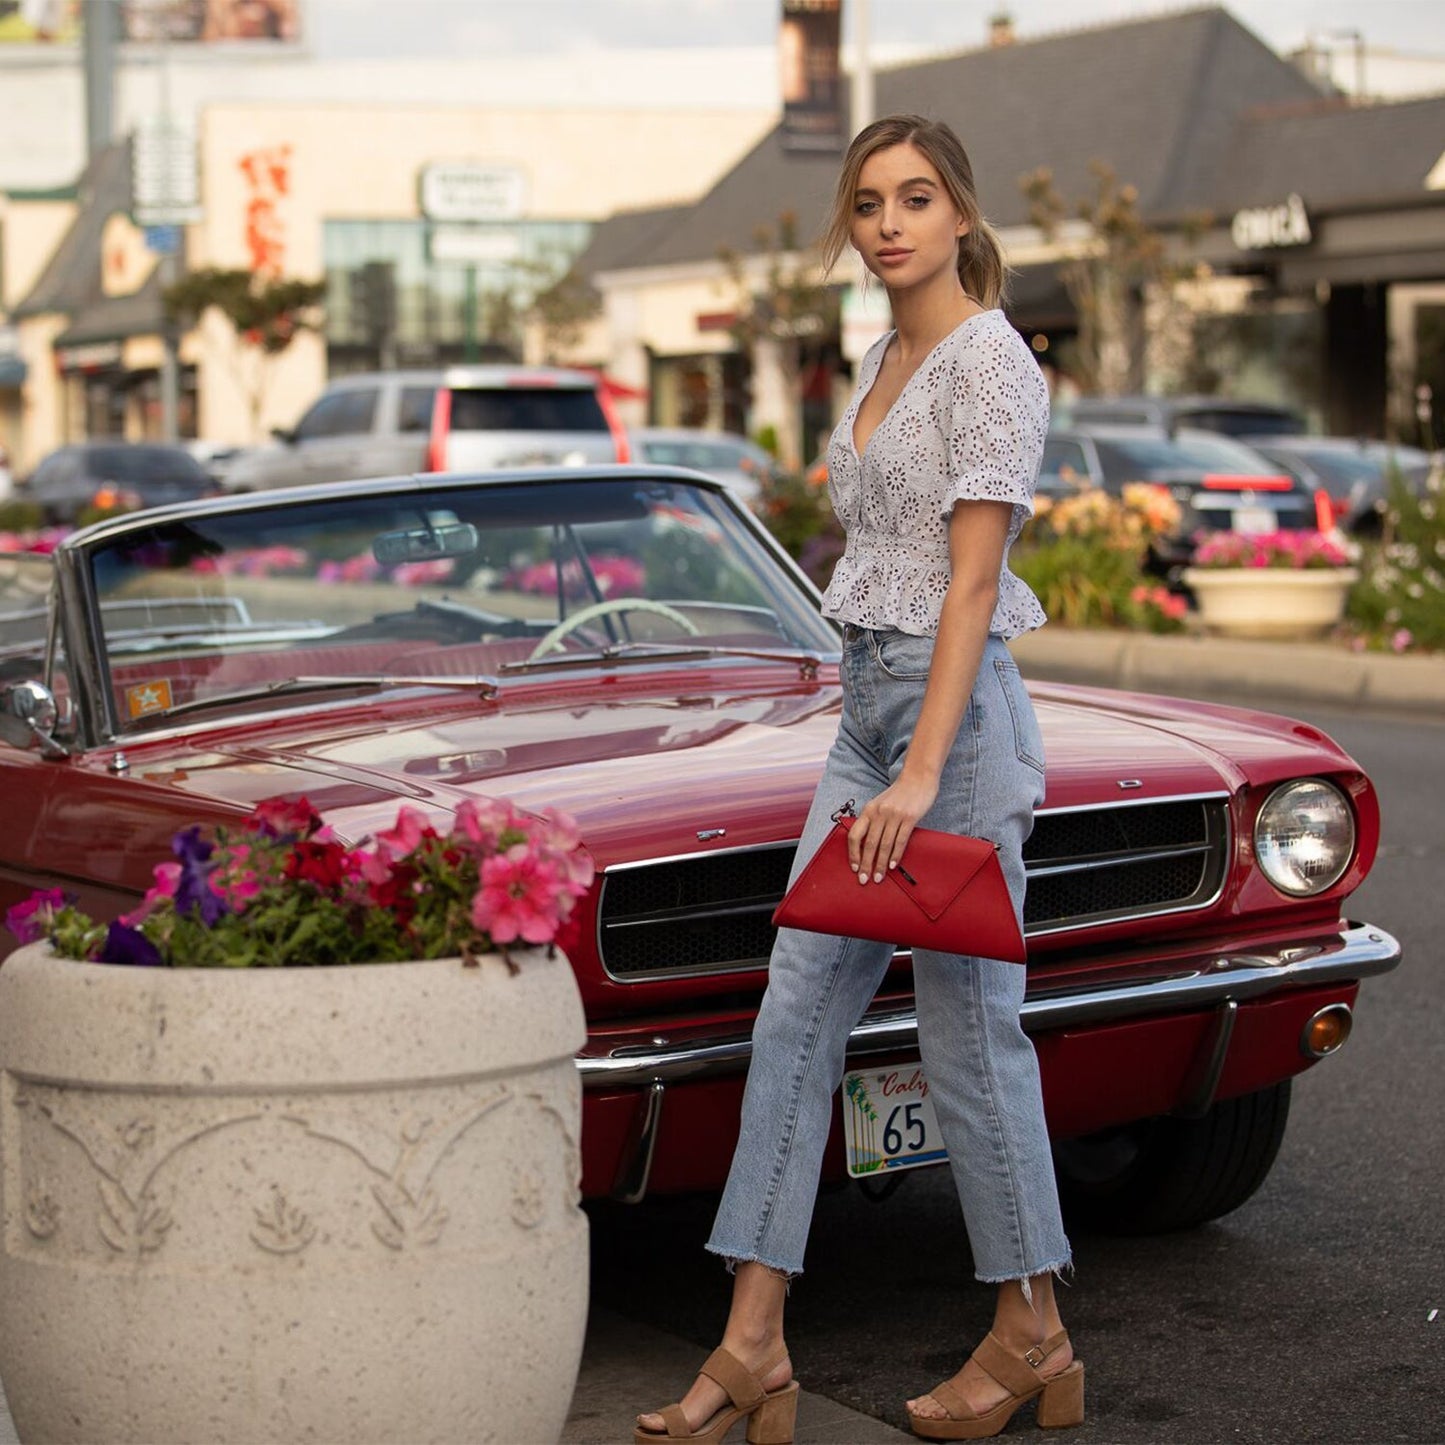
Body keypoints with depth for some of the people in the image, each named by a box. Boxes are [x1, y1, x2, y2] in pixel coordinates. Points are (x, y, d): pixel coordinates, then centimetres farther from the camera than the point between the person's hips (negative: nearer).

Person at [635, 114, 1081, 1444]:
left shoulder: (988, 360, -11)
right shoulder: (883, 361, 16)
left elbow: (973, 582, -17)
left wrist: (921, 774, -22)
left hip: (956, 707, -9)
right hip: (870, 700, 9)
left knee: (971, 1029, 1)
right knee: (797, 1014, 3)